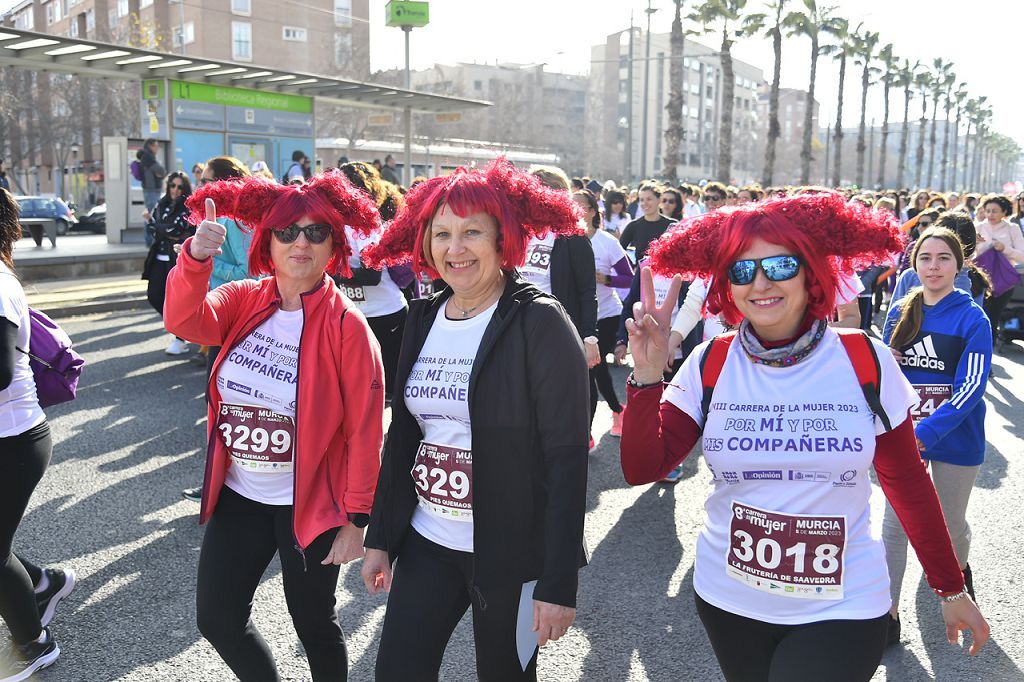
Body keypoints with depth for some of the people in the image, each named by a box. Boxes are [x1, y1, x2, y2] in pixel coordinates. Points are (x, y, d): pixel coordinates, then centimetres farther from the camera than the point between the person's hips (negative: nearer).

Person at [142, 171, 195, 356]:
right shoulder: (162, 205, 13)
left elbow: (175, 228, -15)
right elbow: (150, 228, 4)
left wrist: (157, 228, -3)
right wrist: (169, 234, -8)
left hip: (180, 259, -6)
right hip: (160, 259, 7)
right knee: (154, 295, 5)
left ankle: (181, 340, 9)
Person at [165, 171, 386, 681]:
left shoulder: (346, 326, -14)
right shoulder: (244, 301, -1)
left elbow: (364, 429, -14)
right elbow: (183, 322, -20)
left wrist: (355, 518, -13)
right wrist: (195, 257, -36)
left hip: (310, 504, -4)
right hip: (237, 496, 4)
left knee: (314, 625, 13)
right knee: (216, 617, 12)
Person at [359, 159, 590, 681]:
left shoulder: (540, 323, -14)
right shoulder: (423, 318, 4)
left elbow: (567, 457, -16)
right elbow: (403, 434, 11)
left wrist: (559, 582, -17)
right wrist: (380, 538, 12)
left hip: (511, 553, -5)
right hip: (425, 542, 5)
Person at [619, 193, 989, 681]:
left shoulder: (865, 360, -10)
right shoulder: (710, 364, -7)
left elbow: (907, 481, 1)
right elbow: (640, 469, -10)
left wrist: (952, 588, 7)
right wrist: (647, 377, -23)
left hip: (841, 609, -2)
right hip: (728, 601, 2)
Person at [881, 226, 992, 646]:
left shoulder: (971, 318, -12)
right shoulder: (900, 312, 0)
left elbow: (971, 387, -19)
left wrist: (926, 433, -28)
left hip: (954, 437, -2)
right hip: (903, 434, 3)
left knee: (951, 523, 15)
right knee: (895, 524, 1)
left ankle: (960, 569, 48)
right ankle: (889, 612, 12)